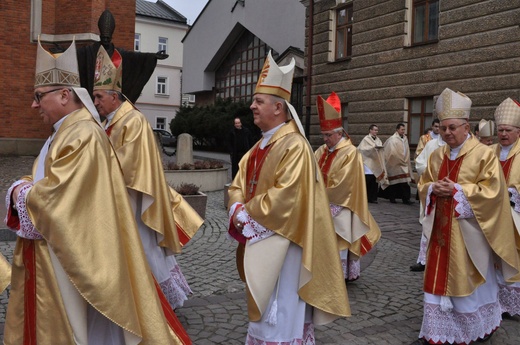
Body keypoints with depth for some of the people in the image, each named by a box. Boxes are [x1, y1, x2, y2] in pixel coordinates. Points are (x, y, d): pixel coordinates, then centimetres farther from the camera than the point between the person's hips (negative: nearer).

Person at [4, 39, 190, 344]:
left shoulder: (84, 136, -21)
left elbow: (54, 196, -25)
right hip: (50, 252, 10)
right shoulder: (66, 132, 12)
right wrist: (23, 188, -4)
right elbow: (46, 182, 16)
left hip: (69, 256, -10)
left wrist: (21, 194, -7)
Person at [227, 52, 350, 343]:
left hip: (280, 242, -9)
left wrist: (247, 212, -14)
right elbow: (239, 184, 11)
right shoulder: (260, 147, 12)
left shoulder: (294, 145, -17)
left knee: (279, 314, 1)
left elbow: (286, 196, -25)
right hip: (258, 238, 9)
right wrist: (238, 211, -10)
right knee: (264, 311, 21)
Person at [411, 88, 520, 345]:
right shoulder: (437, 156, 8)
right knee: (439, 280, 6)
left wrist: (457, 190, -19)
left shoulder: (484, 154, -9)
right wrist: (434, 188, -9)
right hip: (441, 229, 5)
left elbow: (492, 191, -13)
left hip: (468, 231, -5)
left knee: (469, 281, 9)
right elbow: (423, 184, 14)